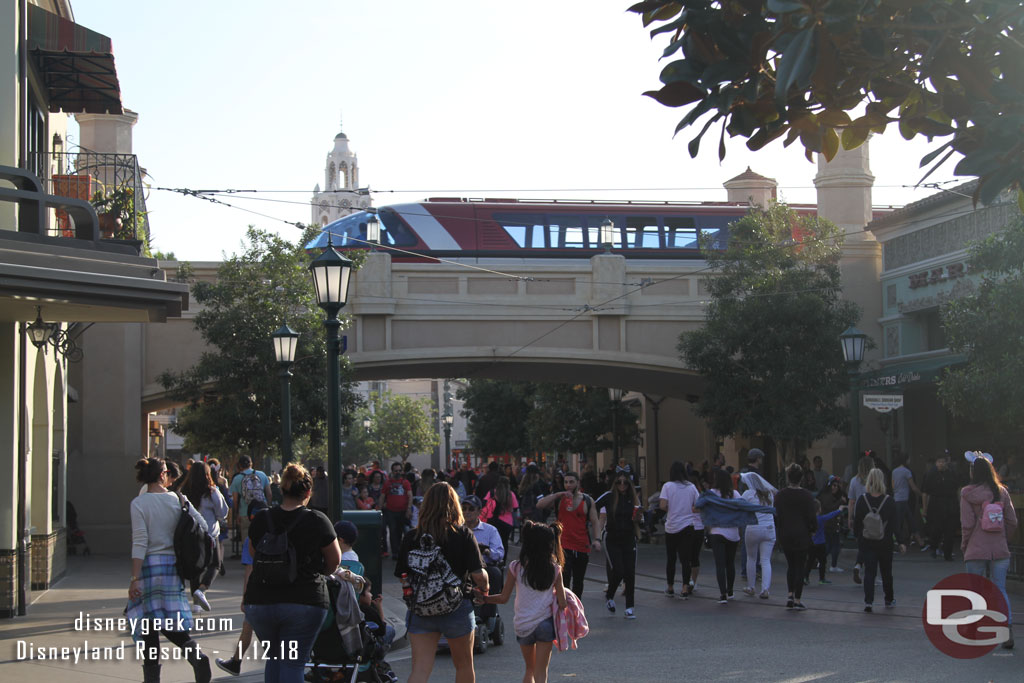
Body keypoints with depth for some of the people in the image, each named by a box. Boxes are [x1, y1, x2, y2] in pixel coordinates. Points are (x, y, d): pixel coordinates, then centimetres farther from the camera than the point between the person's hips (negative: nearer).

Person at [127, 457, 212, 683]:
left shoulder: (139, 503, -6)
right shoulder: (178, 500, 4)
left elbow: (140, 542, -12)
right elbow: (202, 525, 3)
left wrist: (135, 578, -12)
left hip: (150, 563, -4)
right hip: (174, 564, 4)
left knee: (148, 622, 4)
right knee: (170, 622, 11)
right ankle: (195, 654, -15)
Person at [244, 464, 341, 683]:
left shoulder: (261, 520, 1)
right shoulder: (317, 521, -8)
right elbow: (335, 560, 4)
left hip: (260, 601, 3)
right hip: (304, 601, -3)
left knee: (273, 658, 21)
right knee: (293, 664, 0)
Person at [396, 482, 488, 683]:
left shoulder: (411, 537, -5)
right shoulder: (464, 535, -10)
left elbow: (402, 575, -2)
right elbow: (478, 575, -13)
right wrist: (484, 588, 9)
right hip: (457, 608, -1)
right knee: (464, 666, 19)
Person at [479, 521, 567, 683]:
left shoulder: (516, 567, -5)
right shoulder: (554, 569, -4)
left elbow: (503, 598, 0)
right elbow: (562, 604, -3)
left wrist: (482, 598, 14)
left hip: (522, 626, 1)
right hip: (545, 624, -1)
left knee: (529, 669, 21)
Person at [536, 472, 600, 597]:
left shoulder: (588, 501, 5)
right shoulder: (559, 498, 2)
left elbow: (594, 522, 5)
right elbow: (540, 505, -12)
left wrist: (597, 539, -11)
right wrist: (559, 494, -19)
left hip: (582, 546, 2)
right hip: (564, 546, -2)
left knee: (578, 581, 14)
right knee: (565, 577, -19)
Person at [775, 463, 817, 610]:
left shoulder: (780, 495, -1)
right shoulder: (807, 496, -8)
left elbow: (776, 515, 1)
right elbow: (811, 517, -7)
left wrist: (779, 531, 13)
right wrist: (813, 529, 11)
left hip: (785, 536, 3)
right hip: (802, 535, -3)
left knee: (791, 565, 17)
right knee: (800, 567, 4)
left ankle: (790, 595, 7)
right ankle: (797, 600, 3)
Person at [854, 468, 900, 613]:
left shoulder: (861, 500, -8)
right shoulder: (889, 501, -9)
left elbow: (856, 521, -3)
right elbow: (894, 523, -3)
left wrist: (857, 536, 11)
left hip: (866, 542, 0)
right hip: (885, 542, 0)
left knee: (869, 571, 3)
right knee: (886, 571, 16)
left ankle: (868, 601, -10)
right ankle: (889, 599, 30)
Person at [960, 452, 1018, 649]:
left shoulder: (968, 494, -7)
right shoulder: (1001, 492, 3)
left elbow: (967, 524, -9)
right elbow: (1012, 521, 5)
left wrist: (964, 545, 4)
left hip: (976, 550, -3)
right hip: (1000, 550, 3)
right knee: (1000, 591, 6)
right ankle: (1008, 630, -6)